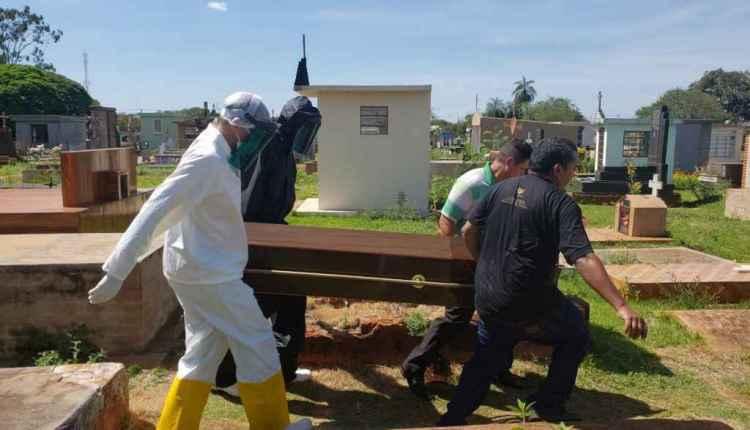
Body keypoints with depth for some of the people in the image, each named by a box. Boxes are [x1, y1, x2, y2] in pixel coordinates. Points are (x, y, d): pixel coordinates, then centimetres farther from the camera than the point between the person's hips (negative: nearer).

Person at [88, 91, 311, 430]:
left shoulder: (217, 156, 10)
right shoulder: (207, 159, -21)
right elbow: (156, 211, -26)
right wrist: (116, 273, -27)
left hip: (202, 270, 10)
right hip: (209, 273, -10)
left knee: (203, 355, 17)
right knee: (257, 346, 3)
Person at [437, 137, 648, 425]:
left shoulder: (501, 188, 5)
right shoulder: (560, 203, -12)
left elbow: (469, 231, 9)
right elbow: (584, 260, -24)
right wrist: (622, 307, -27)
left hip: (487, 301, 6)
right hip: (531, 305, -5)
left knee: (485, 359, 25)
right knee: (577, 336, 22)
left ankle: (454, 417, 31)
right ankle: (549, 405, 27)